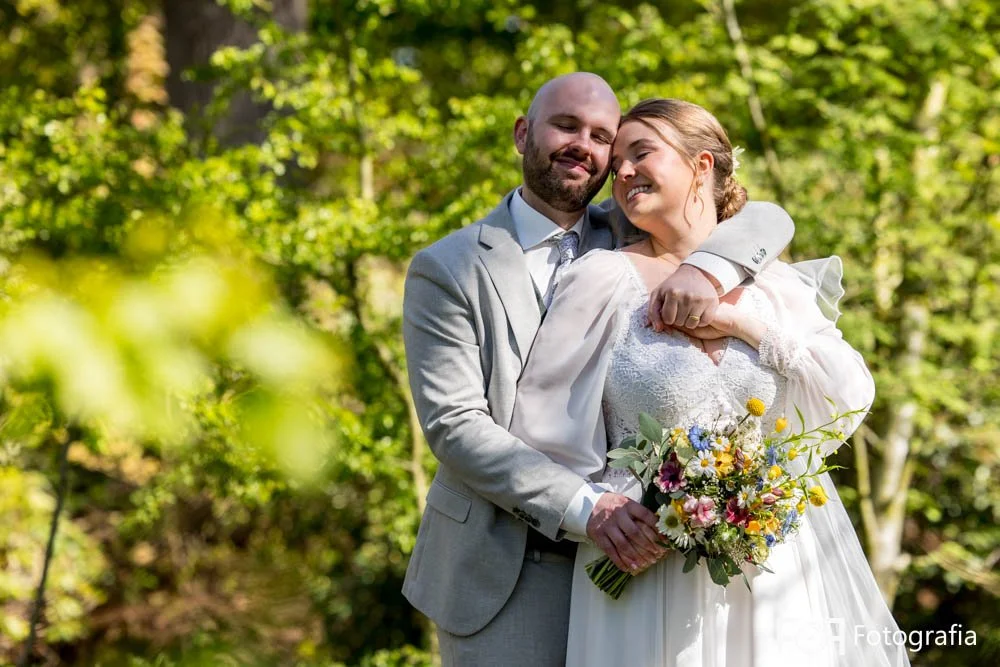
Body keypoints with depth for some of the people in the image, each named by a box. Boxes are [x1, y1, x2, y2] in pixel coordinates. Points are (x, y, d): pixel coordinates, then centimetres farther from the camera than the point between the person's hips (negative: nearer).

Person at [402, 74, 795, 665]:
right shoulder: (448, 269, -3)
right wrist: (585, 507, -22)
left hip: (615, 558, 3)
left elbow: (767, 219, 7)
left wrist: (709, 267, -16)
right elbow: (455, 426, -11)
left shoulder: (627, 241, 9)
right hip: (500, 573, -3)